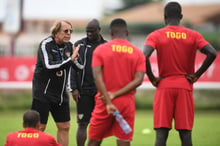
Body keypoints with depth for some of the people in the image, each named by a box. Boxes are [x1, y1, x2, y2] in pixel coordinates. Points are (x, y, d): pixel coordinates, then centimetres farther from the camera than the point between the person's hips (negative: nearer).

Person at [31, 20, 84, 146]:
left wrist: (76, 58, -15)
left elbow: (80, 67, 7)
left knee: (64, 126, 6)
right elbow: (49, 66, -27)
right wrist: (70, 59, -30)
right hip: (43, 92, -6)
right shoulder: (46, 45, -13)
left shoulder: (69, 46, 5)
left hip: (61, 93, 6)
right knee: (40, 127, -6)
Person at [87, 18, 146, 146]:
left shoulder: (100, 50, 0)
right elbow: (138, 80, -7)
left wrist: (108, 102, -16)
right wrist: (115, 95, -11)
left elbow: (98, 77, -11)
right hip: (127, 102, 1)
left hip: (104, 102, -1)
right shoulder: (138, 53, 4)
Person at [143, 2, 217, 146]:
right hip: (185, 88, 1)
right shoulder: (193, 36, 5)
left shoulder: (155, 36, 1)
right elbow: (212, 53, -8)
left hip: (164, 87, -1)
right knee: (186, 134, 3)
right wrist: (197, 75, -2)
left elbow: (145, 56, -16)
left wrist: (152, 78, -6)